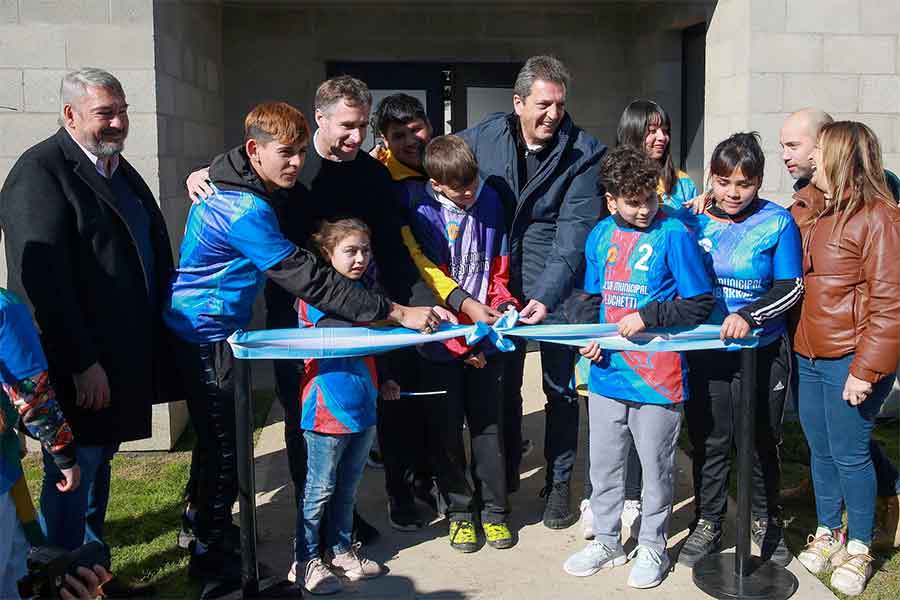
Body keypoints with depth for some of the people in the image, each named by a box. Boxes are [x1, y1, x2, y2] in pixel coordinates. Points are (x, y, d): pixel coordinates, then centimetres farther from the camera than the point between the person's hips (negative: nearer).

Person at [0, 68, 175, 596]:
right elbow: (43, 279, -21)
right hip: (80, 368, -9)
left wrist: (156, 343, 14)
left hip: (121, 358, 9)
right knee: (73, 479, 1)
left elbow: (154, 254, 19)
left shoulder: (121, 170, 15)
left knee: (97, 468, 19)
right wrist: (82, 363, -22)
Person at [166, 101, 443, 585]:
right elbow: (308, 279, -31)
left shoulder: (245, 188, 3)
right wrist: (397, 313, -29)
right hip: (207, 333, -10)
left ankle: (205, 525, 41)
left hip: (217, 330, 10)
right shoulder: (244, 209, -28)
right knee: (224, 445, 1)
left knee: (217, 438, 23)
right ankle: (209, 556, 17)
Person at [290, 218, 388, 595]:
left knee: (348, 487, 17)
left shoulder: (363, 291, 13)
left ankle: (341, 551, 31)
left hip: (362, 406, 7)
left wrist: (381, 380, 12)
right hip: (329, 408, -7)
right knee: (320, 488, 3)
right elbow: (344, 324, -25)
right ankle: (306, 561, 16)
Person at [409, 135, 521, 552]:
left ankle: (493, 509, 23)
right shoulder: (424, 216, -11)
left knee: (488, 424, 10)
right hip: (444, 342, -3)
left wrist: (503, 303, -8)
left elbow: (498, 266, 10)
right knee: (446, 429, 7)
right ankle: (459, 511, 22)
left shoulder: (490, 202, 2)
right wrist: (463, 341, -14)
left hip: (486, 338, 3)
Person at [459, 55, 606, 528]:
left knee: (560, 387, 7)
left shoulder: (583, 153, -13)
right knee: (502, 382, 14)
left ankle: (558, 483, 24)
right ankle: (505, 474, 33)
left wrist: (547, 295, -29)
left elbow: (574, 234, -19)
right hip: (499, 281, 3)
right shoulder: (482, 137, -5)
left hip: (557, 285, -2)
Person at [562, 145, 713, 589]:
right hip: (606, 372, 5)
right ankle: (606, 541, 33)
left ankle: (652, 546, 29)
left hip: (657, 378, -5)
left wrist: (647, 316, -18)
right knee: (603, 464, 15)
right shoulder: (600, 235, 4)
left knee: (656, 466, 11)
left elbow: (701, 302, -10)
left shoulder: (673, 235, -10)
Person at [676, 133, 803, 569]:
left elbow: (791, 287, -8)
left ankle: (766, 521, 35)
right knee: (708, 439, 11)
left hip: (762, 352, -2)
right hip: (704, 350, 2)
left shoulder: (777, 222, -8)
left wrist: (749, 316, -22)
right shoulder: (696, 220, 0)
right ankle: (707, 523, 28)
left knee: (761, 441, 13)